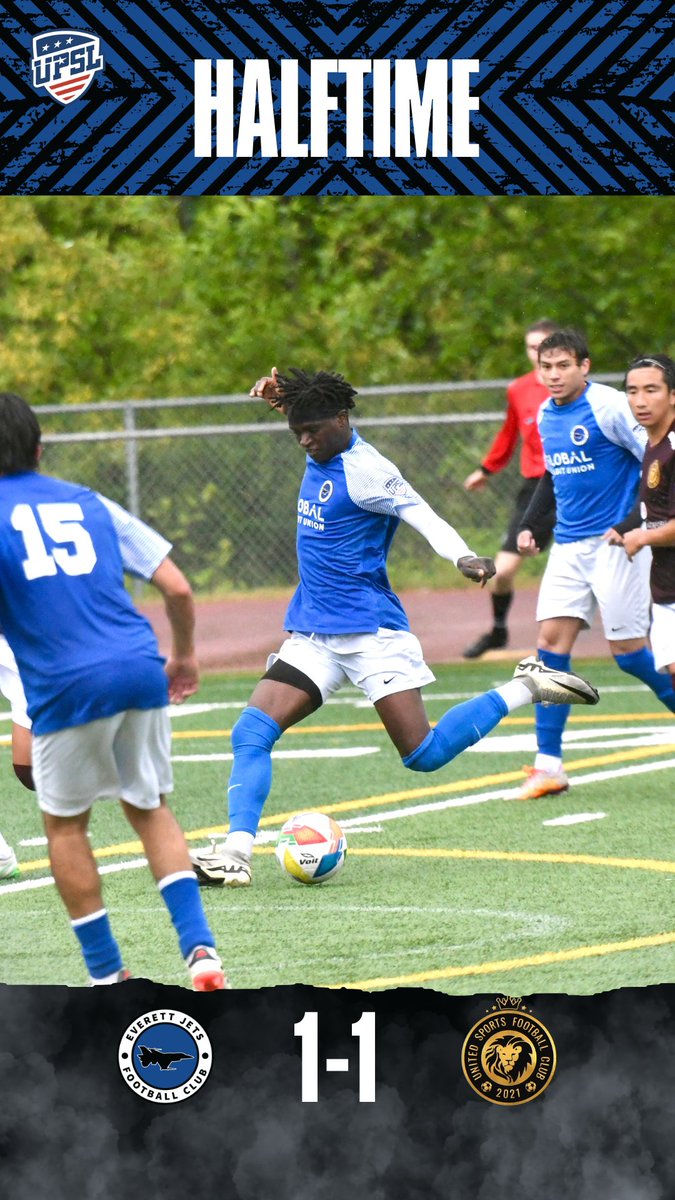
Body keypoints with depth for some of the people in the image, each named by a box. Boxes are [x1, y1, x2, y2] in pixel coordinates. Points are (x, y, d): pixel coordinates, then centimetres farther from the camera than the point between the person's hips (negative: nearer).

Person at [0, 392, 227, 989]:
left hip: (68, 688, -4)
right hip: (142, 671, 4)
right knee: (150, 809, 20)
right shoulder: (89, 504, 16)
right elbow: (178, 587, 12)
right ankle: (199, 946, 4)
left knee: (65, 824, 15)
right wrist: (184, 655, 27)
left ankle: (107, 974, 16)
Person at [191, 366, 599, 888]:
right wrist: (281, 394, 12)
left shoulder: (364, 469, -15)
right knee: (251, 733, -10)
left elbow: (425, 517, -24)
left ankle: (524, 688, 7)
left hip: (372, 632, -8)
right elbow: (310, 410, 33)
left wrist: (464, 557, -43)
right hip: (312, 635, 8)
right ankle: (236, 853, -16)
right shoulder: (322, 453, 9)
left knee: (423, 754, -11)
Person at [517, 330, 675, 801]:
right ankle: (549, 765, -1)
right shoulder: (546, 415, 11)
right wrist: (530, 525, 17)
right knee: (551, 641, -3)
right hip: (568, 546, 7)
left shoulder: (608, 406, -13)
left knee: (628, 649, -6)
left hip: (615, 544, -7)